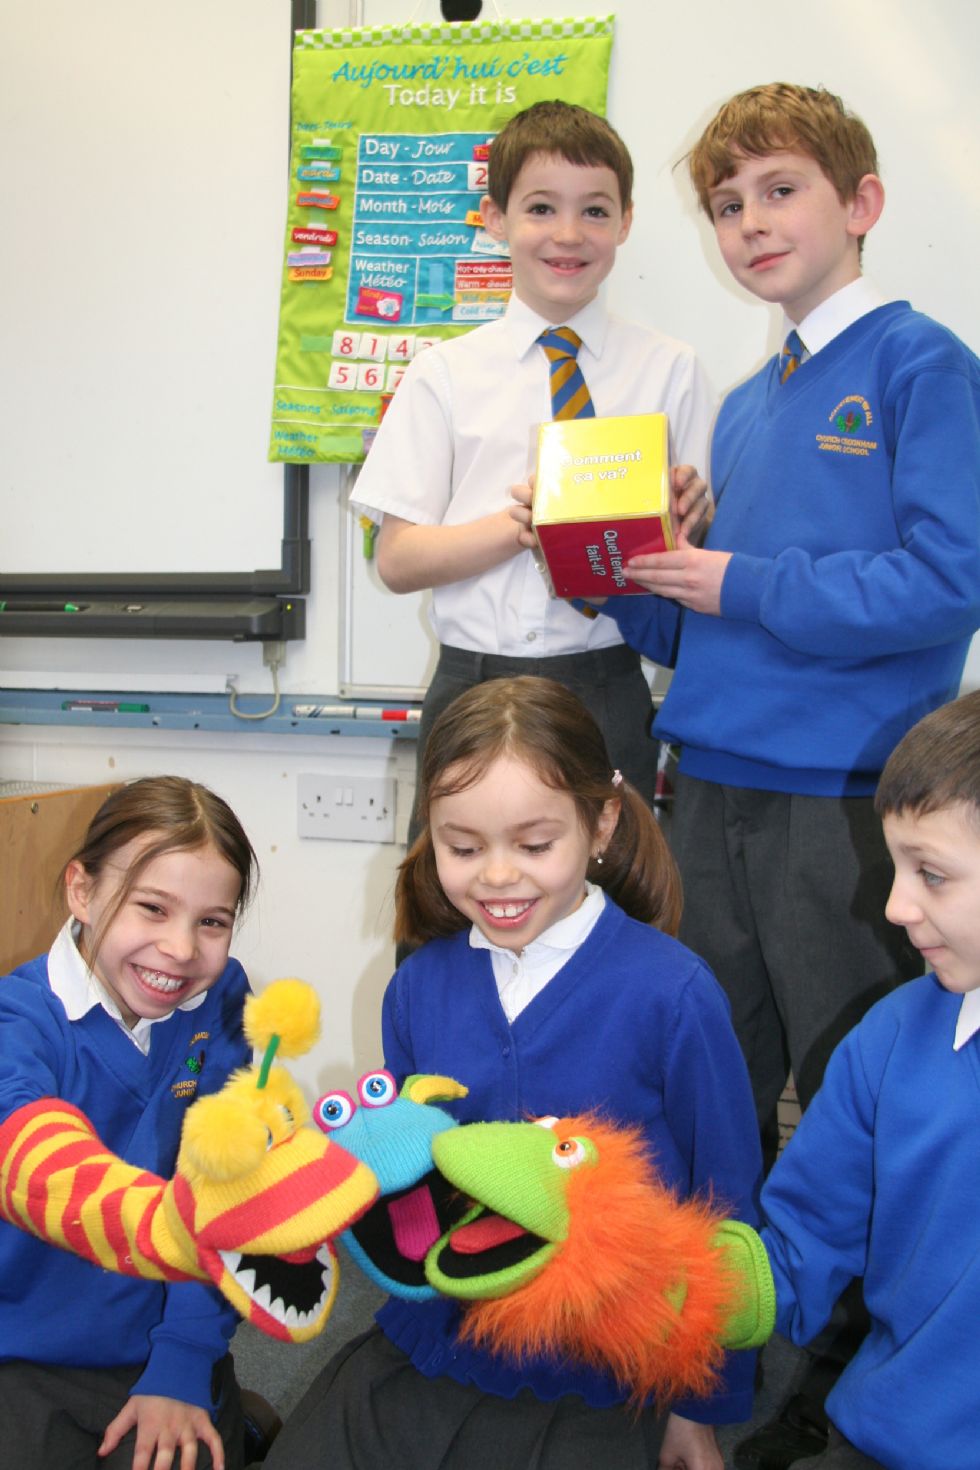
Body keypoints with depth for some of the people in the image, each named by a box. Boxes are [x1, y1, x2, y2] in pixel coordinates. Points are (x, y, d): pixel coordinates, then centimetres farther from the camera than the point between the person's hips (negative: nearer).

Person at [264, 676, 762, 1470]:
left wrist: (703, 1403, 6)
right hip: (426, 1351, 4)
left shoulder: (672, 994, -15)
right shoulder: (419, 988, -1)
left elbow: (722, 1210, -4)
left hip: (594, 1387, -3)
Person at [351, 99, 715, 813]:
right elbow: (398, 559, -1)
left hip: (608, 692, 0)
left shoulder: (670, 369, 6)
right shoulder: (445, 373, 5)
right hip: (475, 686, 0)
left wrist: (689, 516, -19)